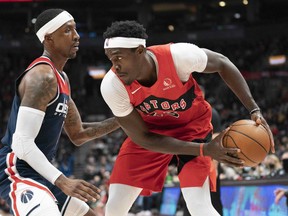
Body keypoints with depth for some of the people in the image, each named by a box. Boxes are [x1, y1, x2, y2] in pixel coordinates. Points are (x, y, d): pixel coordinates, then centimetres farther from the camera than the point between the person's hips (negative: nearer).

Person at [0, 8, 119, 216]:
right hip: (18, 171, -11)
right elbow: (22, 143, -24)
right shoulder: (42, 76, -17)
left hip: (39, 173, 11)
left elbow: (78, 134, 24)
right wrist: (63, 182, -29)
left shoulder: (61, 79, 15)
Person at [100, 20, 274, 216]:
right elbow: (143, 138, -21)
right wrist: (204, 150, -28)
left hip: (192, 125, -2)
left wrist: (254, 110, -18)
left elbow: (222, 63, -12)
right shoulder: (112, 86, -29)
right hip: (150, 130, 2)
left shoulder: (178, 55, -34)